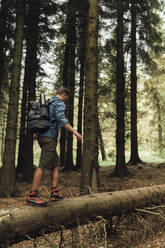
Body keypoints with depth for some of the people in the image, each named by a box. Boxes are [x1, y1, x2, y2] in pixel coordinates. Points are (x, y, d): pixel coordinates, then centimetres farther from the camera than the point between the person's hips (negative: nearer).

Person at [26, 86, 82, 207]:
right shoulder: (60, 103, -4)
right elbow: (61, 118, -23)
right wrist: (75, 132, -26)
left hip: (43, 136, 10)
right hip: (49, 137, -10)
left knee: (56, 163, 13)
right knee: (42, 165, -10)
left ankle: (55, 193, 9)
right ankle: (32, 196, -8)